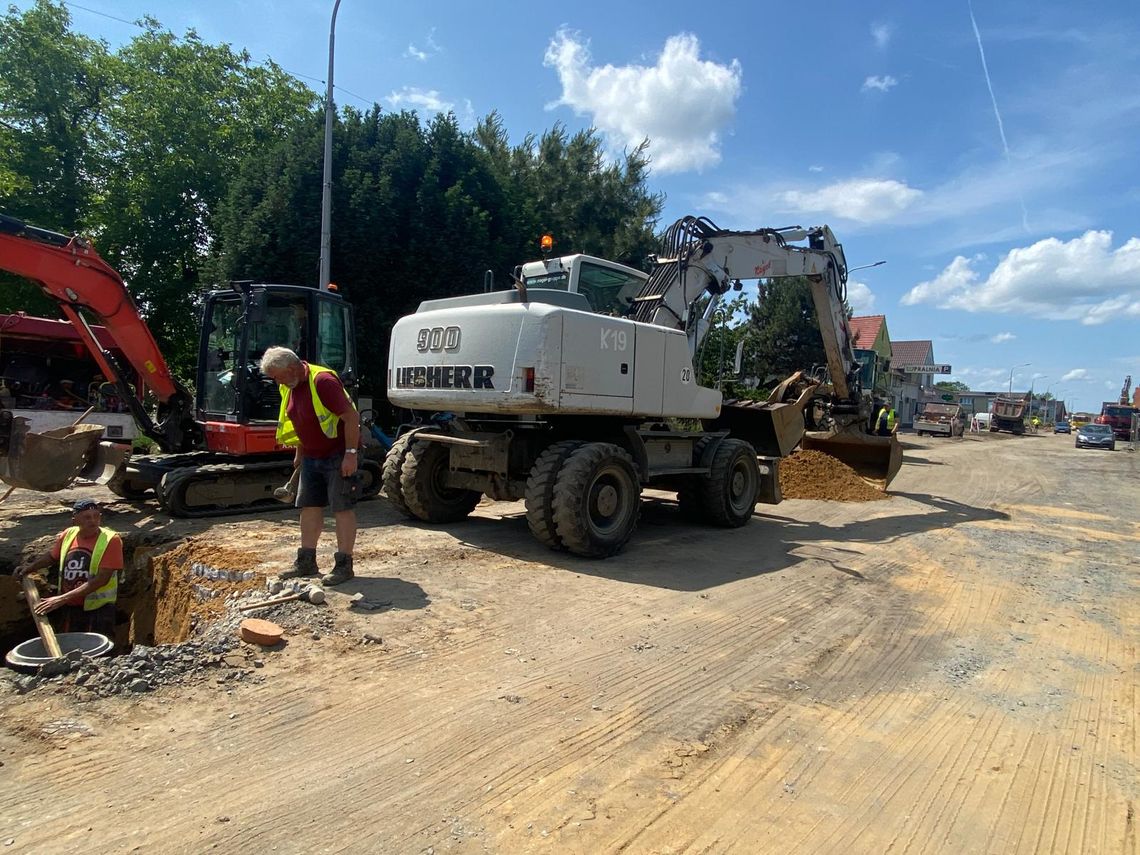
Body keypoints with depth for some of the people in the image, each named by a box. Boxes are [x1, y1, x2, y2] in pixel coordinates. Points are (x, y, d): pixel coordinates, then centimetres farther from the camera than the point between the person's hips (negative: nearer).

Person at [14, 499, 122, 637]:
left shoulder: (110, 540, -15)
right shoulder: (67, 535, 0)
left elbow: (101, 579, -21)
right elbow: (51, 555, 23)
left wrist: (62, 599, -23)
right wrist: (30, 567, 5)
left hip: (97, 610, -5)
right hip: (66, 609, 5)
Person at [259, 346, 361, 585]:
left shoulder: (323, 381, -21)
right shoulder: (290, 388, 7)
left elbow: (351, 416, -24)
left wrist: (351, 454, -24)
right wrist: (299, 454, 21)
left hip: (338, 456, -9)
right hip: (311, 457, 9)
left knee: (342, 508, -3)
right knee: (309, 507, 11)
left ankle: (344, 565, 3)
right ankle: (306, 562, 21)